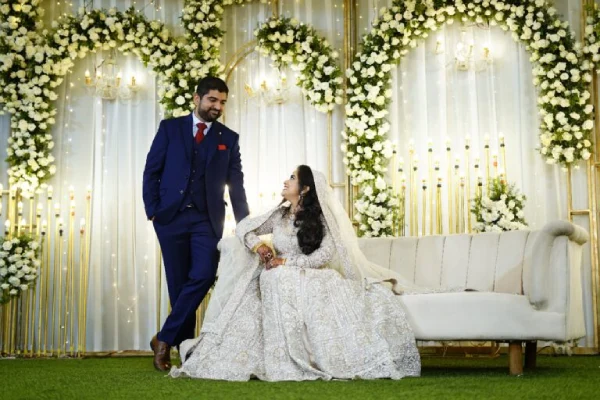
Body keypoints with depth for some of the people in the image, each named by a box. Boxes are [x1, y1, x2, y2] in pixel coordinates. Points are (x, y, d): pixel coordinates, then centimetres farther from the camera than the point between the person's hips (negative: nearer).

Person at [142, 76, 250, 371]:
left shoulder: (229, 138, 10)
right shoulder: (170, 128, 6)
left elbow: (236, 185, 8)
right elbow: (151, 171, 4)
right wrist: (152, 210, -5)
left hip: (207, 220, 1)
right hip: (171, 217, -1)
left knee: (203, 276, -15)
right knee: (178, 283, 3)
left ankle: (166, 339, -4)